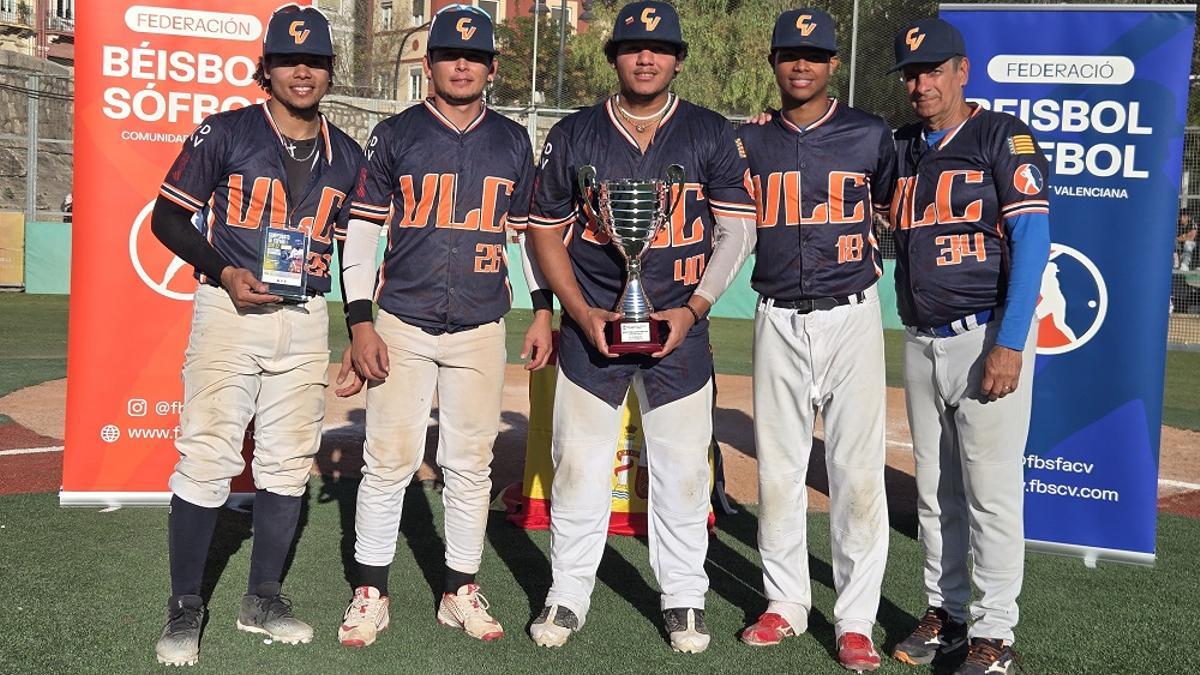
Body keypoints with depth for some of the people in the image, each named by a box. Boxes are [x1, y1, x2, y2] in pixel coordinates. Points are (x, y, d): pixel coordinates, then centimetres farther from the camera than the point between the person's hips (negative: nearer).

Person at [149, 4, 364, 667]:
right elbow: (169, 217, -1)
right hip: (228, 310, -4)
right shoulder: (224, 133, -2)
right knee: (206, 457, -7)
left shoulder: (346, 156, 9)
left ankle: (263, 599, 21)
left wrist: (330, 260, 0)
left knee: (288, 461, 8)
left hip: (305, 319, 4)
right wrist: (225, 273, -13)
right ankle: (184, 606, 6)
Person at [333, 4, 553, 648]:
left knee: (470, 463, 6)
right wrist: (359, 324, -6)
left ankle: (461, 591, 18)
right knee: (389, 460, -2)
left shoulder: (513, 142, 9)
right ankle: (370, 592, 11)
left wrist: (543, 310, 9)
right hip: (402, 326, -2)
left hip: (481, 330, 2)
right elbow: (361, 231, 1)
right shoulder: (394, 135, 2)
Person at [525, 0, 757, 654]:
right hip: (591, 324, 0)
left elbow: (737, 228, 2)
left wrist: (693, 307, -10)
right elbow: (545, 229, 6)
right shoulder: (574, 134, 2)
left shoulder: (710, 134, 2)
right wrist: (582, 311, -6)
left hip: (679, 327, 0)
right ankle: (566, 597, 18)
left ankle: (684, 599, 20)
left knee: (682, 466, 4)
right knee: (578, 463, 4)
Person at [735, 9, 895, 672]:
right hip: (778, 320, 2)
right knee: (777, 468, 8)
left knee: (857, 470, -3)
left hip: (850, 317, -2)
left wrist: (873, 258, 2)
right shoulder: (748, 140, 7)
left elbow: (893, 214, 15)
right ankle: (785, 603, 22)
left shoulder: (870, 135, 3)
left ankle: (855, 621, 7)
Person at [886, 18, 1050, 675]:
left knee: (991, 492, -4)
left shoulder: (1002, 136, -4)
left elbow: (1031, 238, -11)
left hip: (987, 337, -6)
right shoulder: (897, 149, 13)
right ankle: (945, 612, 25)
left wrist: (1009, 344, -19)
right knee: (934, 490, 12)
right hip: (920, 342, 6)